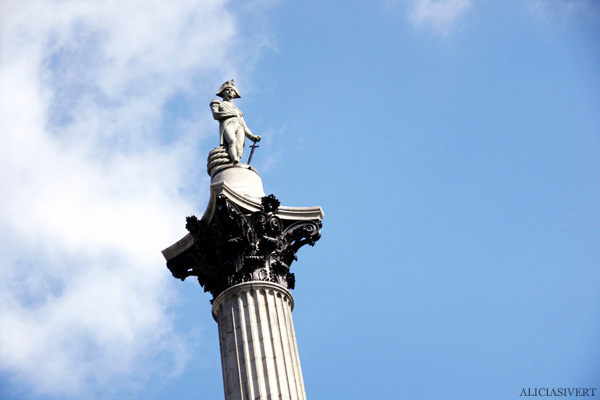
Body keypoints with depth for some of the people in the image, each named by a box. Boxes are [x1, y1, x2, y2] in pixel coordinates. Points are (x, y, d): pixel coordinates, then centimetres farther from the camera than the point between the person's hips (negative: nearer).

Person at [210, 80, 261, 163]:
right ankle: (235, 164, -61)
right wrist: (232, 114, 8)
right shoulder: (217, 103, 32)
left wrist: (252, 137, 12)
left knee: (239, 146, -30)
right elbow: (216, 115, 10)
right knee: (232, 141, -37)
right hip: (227, 124, -3)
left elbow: (244, 127, 30)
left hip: (239, 126, 4)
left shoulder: (237, 110, 42)